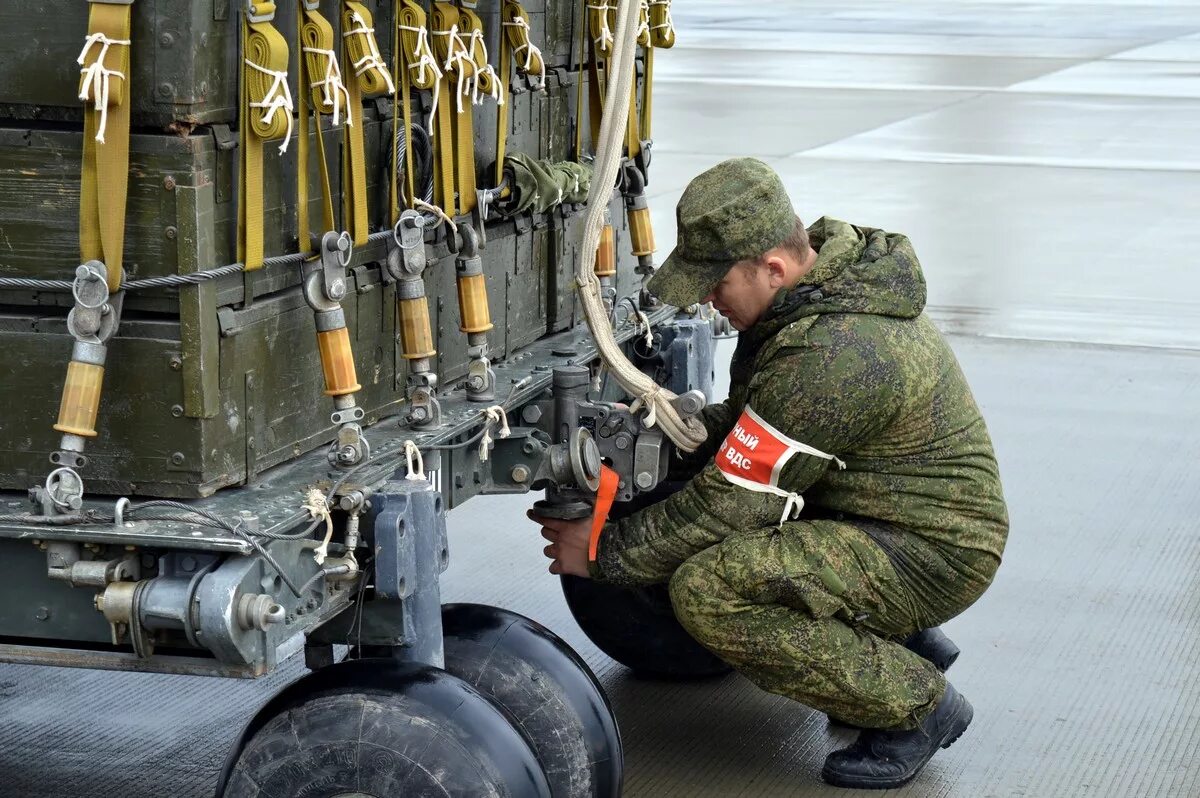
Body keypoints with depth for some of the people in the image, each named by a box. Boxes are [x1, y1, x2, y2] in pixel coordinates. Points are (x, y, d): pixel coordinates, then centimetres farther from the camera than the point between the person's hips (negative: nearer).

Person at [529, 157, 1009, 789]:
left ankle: (915, 705, -10)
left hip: (931, 558, -10)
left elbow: (731, 505, -22)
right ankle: (895, 642, 15)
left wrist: (602, 550, -10)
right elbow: (748, 419, 16)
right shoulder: (832, 265, 2)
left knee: (707, 589, -26)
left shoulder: (830, 356, -29)